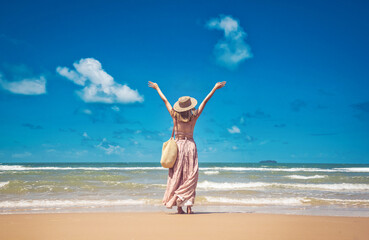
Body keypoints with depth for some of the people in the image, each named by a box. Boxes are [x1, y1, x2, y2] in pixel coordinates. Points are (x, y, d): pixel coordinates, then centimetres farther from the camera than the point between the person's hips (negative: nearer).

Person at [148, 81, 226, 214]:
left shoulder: (175, 115, -1)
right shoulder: (194, 117, -3)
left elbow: (165, 100, 12)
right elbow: (205, 101, 4)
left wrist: (157, 88, 25)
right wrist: (215, 88, 12)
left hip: (177, 146, 1)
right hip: (190, 146, -1)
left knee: (177, 177, 4)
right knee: (190, 177, 3)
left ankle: (179, 206, 2)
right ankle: (188, 206, -4)